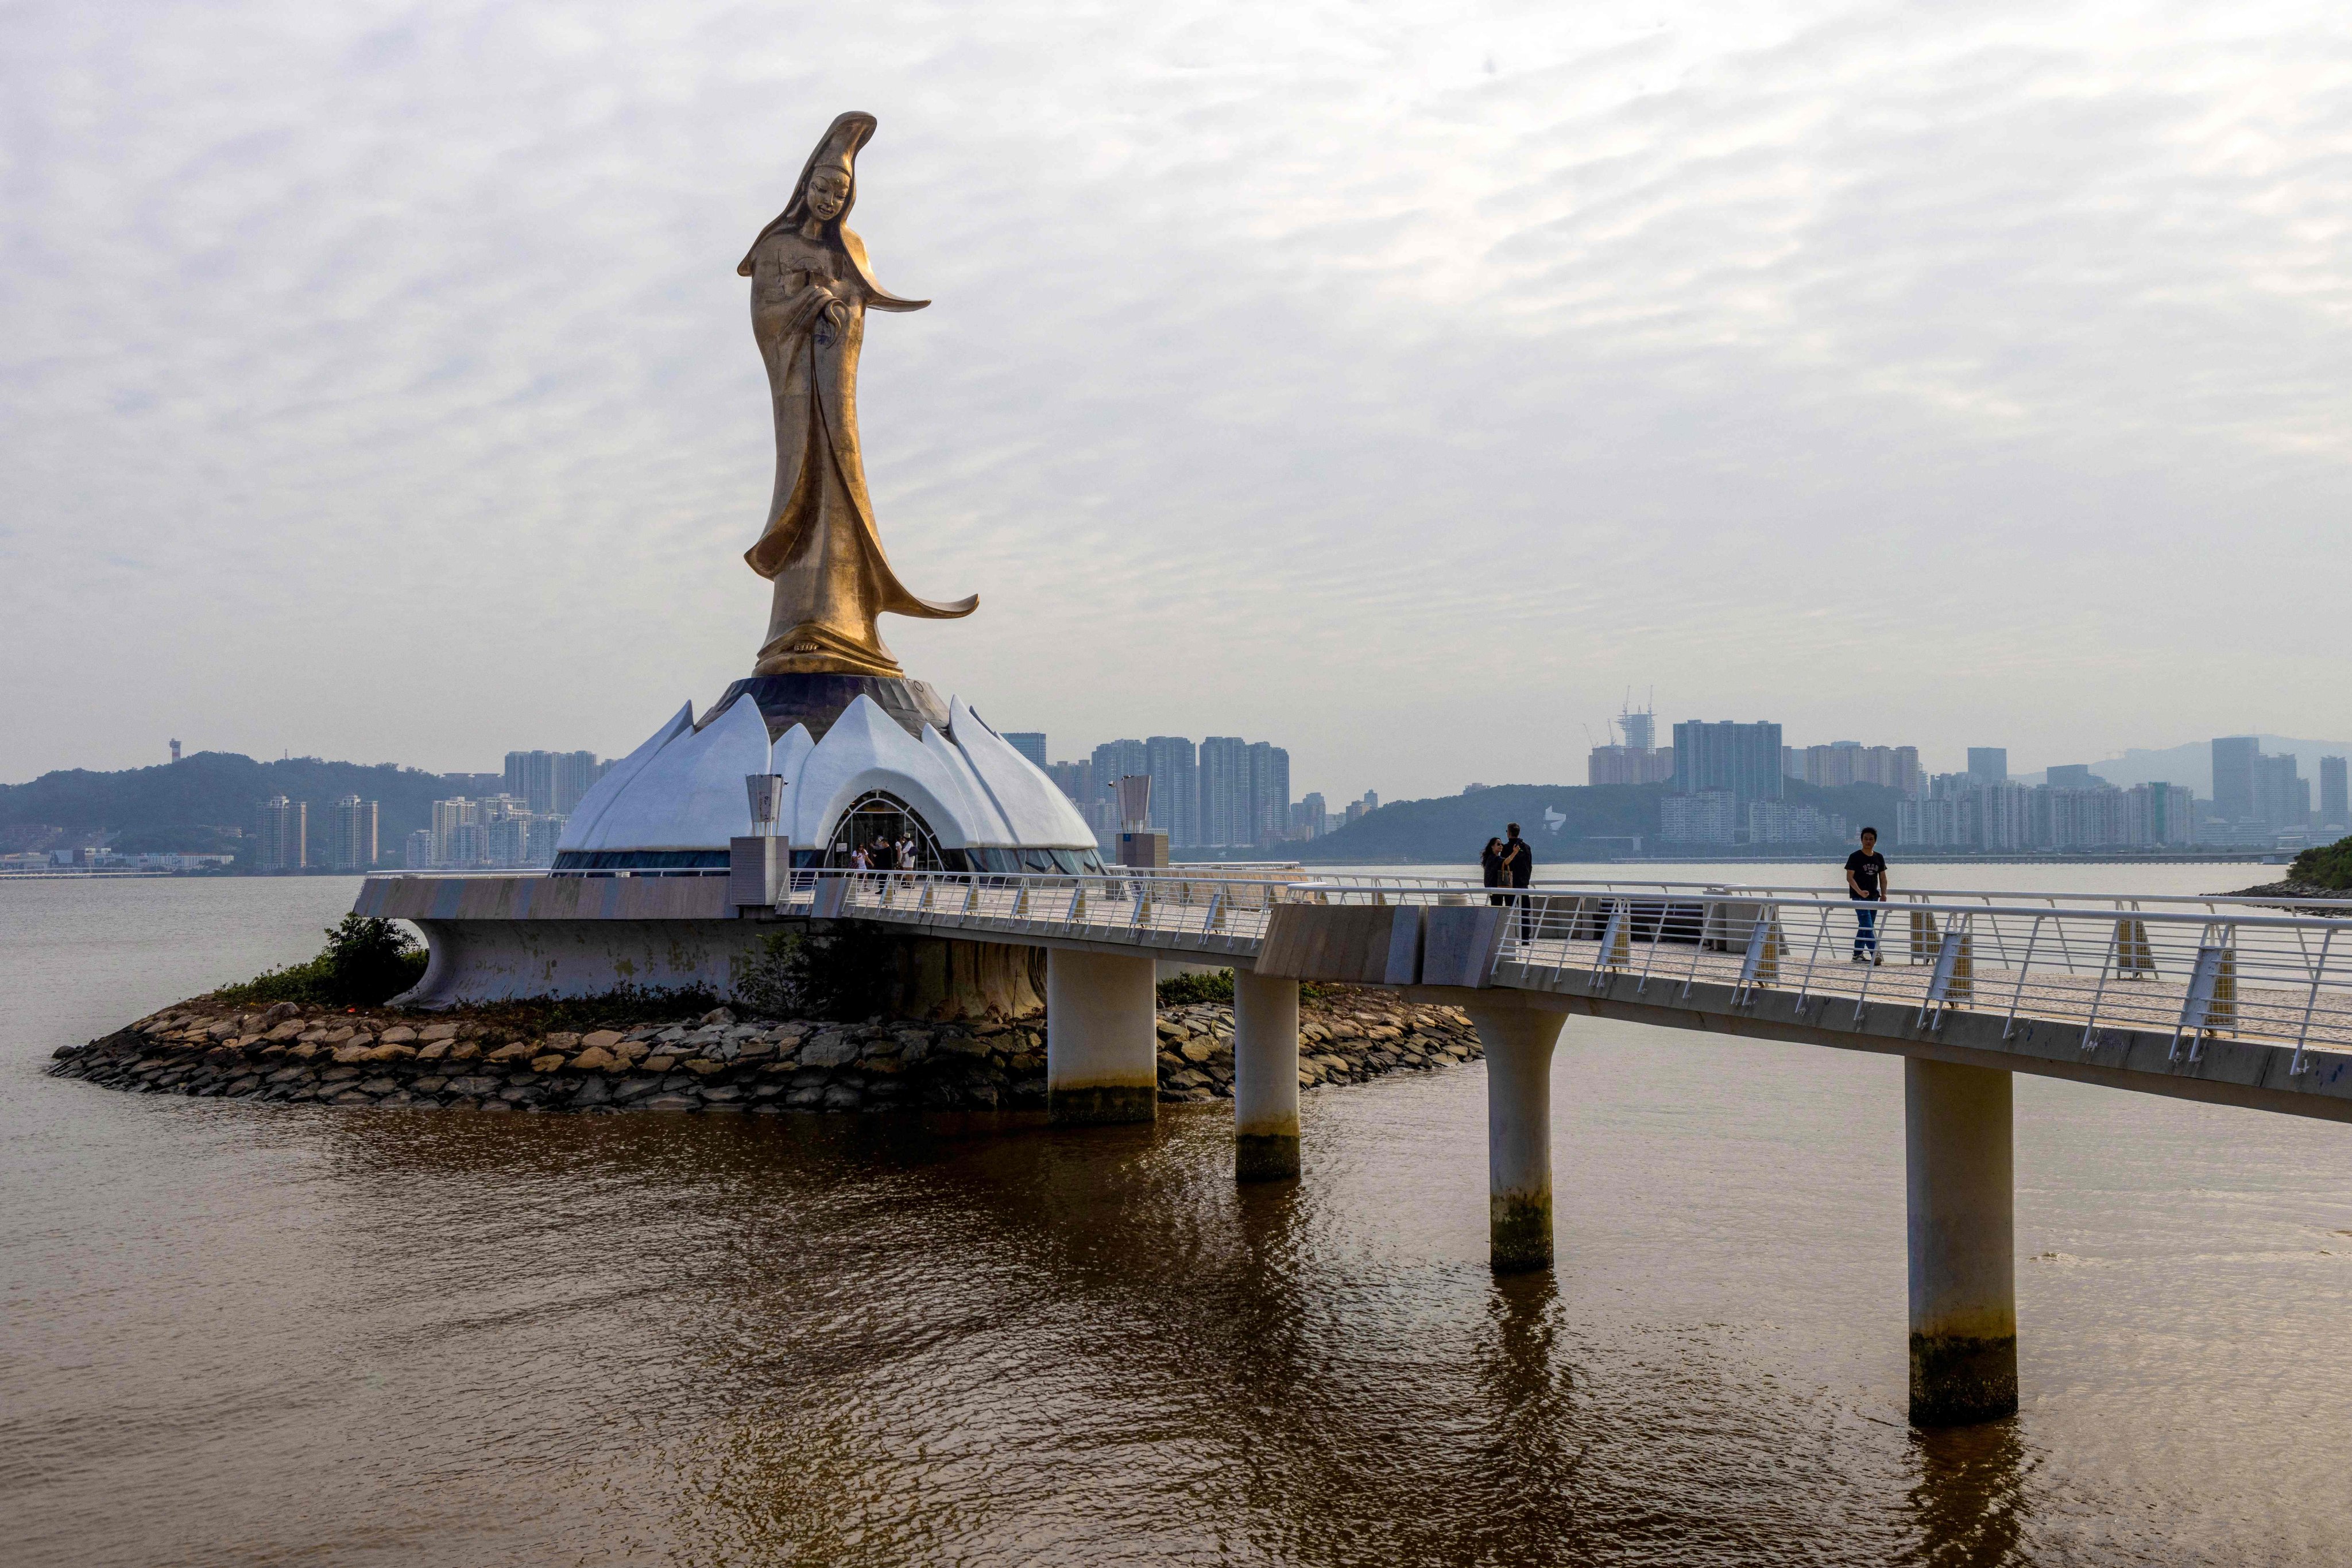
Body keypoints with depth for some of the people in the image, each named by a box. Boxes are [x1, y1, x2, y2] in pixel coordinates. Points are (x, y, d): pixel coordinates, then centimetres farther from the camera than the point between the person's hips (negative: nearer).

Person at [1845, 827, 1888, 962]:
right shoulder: (1855, 857, -5)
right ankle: (1875, 954, -23)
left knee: (1864, 927, 10)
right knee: (1867, 927, -14)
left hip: (1873, 897, 6)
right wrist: (1860, 892, -24)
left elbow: (1883, 877, 15)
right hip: (1859, 897, -6)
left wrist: (1883, 894, 1)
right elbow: (1850, 877, -10)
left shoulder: (1879, 858, 11)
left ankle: (1858, 955, 17)